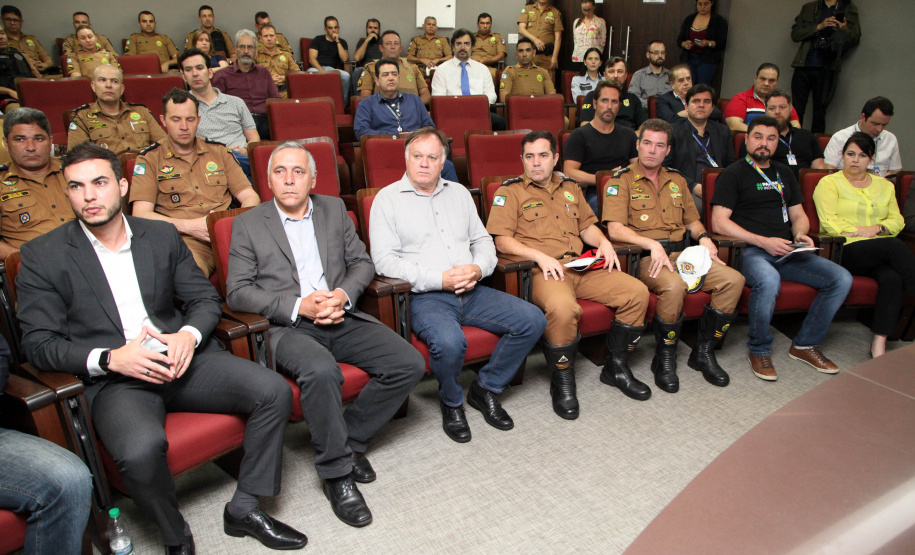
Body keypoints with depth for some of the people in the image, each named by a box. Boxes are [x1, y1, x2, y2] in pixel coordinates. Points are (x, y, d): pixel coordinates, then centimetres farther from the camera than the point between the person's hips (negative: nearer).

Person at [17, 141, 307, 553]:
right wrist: (109, 359, -17)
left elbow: (205, 298, 12)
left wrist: (190, 334, -11)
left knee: (274, 391, -17)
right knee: (141, 449, -35)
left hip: (181, 360, 4)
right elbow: (39, 344, 0)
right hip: (112, 379, -3)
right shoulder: (43, 256, 2)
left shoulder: (161, 235, 11)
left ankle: (244, 508, 1)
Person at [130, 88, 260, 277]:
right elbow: (141, 215, 2)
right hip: (185, 240, -2)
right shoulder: (149, 159, 12)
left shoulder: (219, 152, 20)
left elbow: (250, 197, 15)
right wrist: (189, 226, -12)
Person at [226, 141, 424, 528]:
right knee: (321, 371, -36)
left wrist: (343, 295, -7)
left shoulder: (334, 210, 16)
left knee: (410, 364, -15)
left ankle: (351, 437, 4)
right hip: (287, 327, -4)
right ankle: (336, 472, -13)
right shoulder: (248, 224, 6)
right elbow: (237, 292, -1)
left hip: (342, 320, 4)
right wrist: (299, 305, -14)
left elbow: (362, 263, 15)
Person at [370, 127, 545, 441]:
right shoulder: (388, 199, 2)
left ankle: (486, 389, 8)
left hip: (471, 292, 6)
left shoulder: (459, 192, 19)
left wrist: (478, 268, -5)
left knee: (533, 320, -10)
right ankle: (452, 403, -1)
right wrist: (439, 280, -16)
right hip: (425, 297, -5)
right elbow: (384, 261, -8)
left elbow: (483, 240, 19)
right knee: (449, 342, -35)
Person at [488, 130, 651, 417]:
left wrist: (603, 242, 6)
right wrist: (539, 256, -17)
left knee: (637, 291, -10)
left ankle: (616, 367, 7)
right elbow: (501, 241, -4)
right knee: (563, 307, -38)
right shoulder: (510, 192, 5)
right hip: (541, 272, -6)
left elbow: (587, 226, 29)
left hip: (582, 266, 6)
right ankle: (562, 382, -12)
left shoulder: (570, 188, 24)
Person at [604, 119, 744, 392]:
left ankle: (703, 352, 0)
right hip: (644, 257, -6)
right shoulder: (621, 180, 1)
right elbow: (615, 229, -11)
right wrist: (652, 244, -22)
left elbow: (692, 220, 28)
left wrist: (704, 237, 5)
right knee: (674, 285, -37)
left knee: (734, 279, -14)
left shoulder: (676, 180, 21)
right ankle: (664, 358, -12)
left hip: (682, 254, 6)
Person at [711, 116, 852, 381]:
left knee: (841, 278, -12)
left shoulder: (784, 174, 23)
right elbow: (719, 222, -8)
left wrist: (801, 234, 1)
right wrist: (763, 241, -15)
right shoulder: (733, 174, 3)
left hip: (786, 251, 6)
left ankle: (805, 344, 5)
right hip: (750, 250, -6)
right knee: (769, 280, -38)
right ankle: (759, 350, -14)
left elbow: (798, 215, 25)